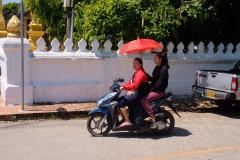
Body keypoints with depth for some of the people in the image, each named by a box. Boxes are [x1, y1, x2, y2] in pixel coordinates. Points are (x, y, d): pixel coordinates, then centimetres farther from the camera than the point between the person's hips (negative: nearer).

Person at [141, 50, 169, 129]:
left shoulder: (164, 69, -14)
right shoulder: (157, 68, 15)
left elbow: (159, 82, -19)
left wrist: (151, 89, -18)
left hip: (159, 91, -10)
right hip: (154, 89, 10)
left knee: (144, 100, -27)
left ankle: (154, 121, -28)